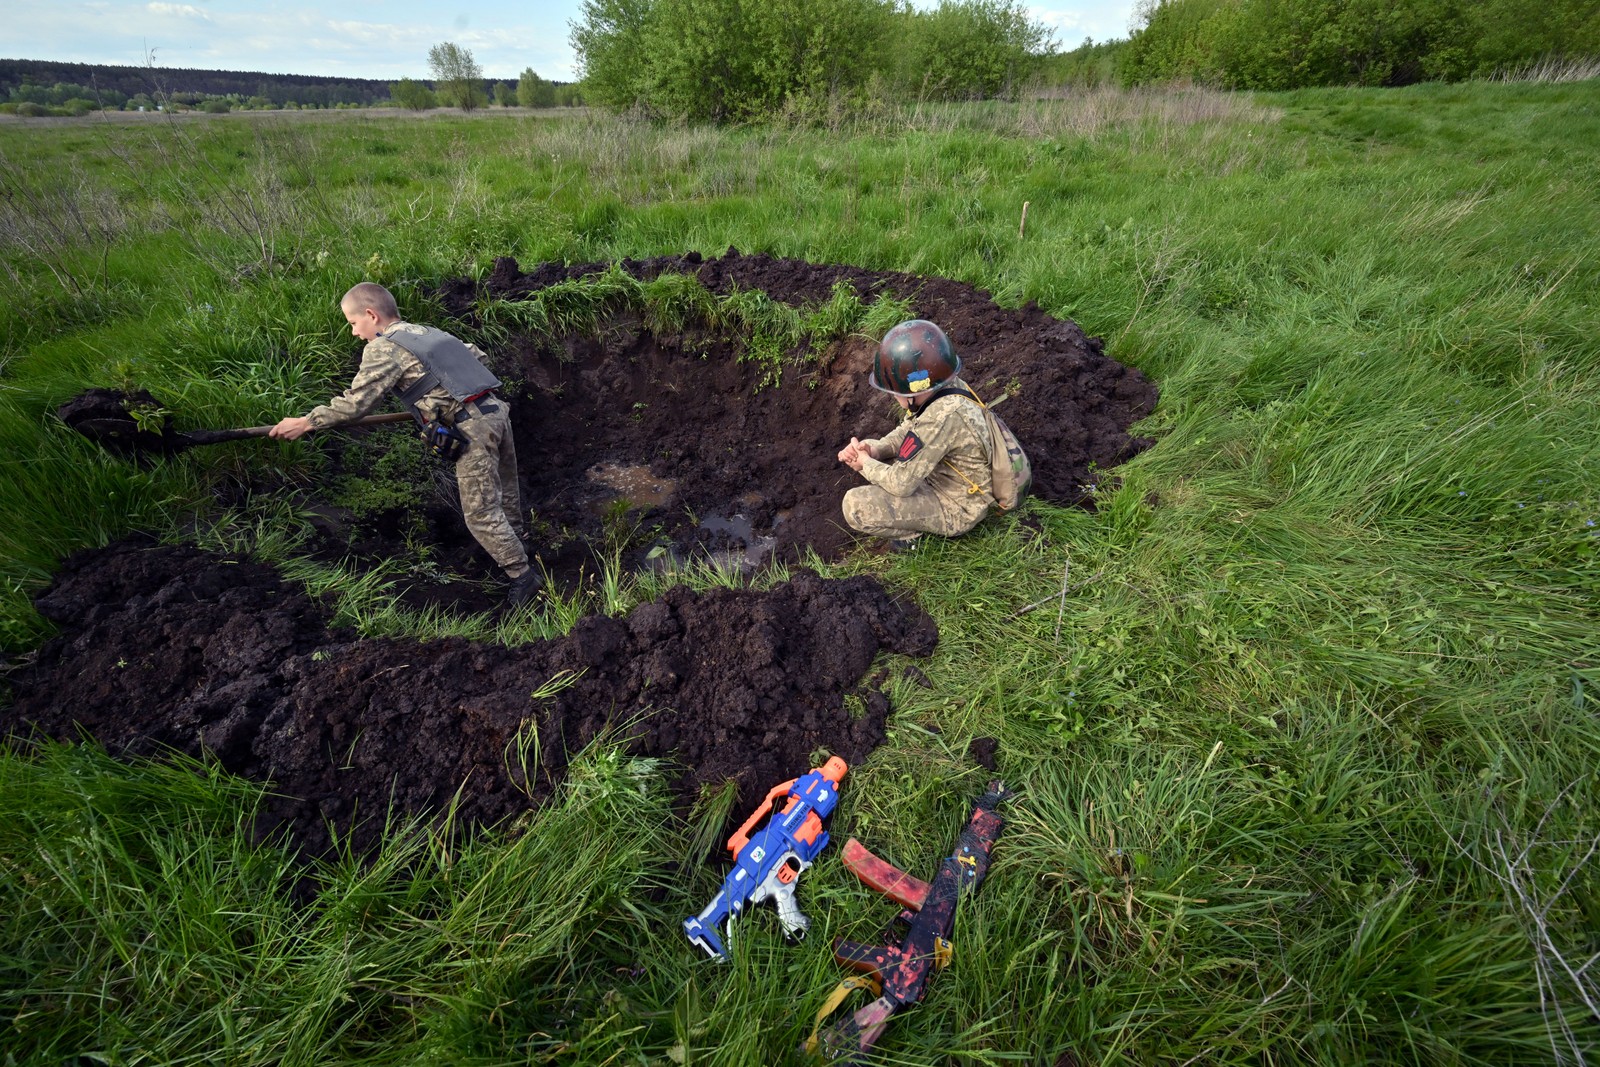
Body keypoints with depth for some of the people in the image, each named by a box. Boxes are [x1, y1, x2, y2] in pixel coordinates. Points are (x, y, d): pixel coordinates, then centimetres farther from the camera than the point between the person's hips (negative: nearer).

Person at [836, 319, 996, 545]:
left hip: (957, 510, -9)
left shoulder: (943, 416, -34)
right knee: (870, 452, 13)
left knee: (855, 505, -21)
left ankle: (921, 532, 0)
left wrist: (865, 463, -11)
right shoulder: (950, 387, -7)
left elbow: (900, 483, -29)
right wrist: (874, 450, -11)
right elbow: (909, 431, 7)